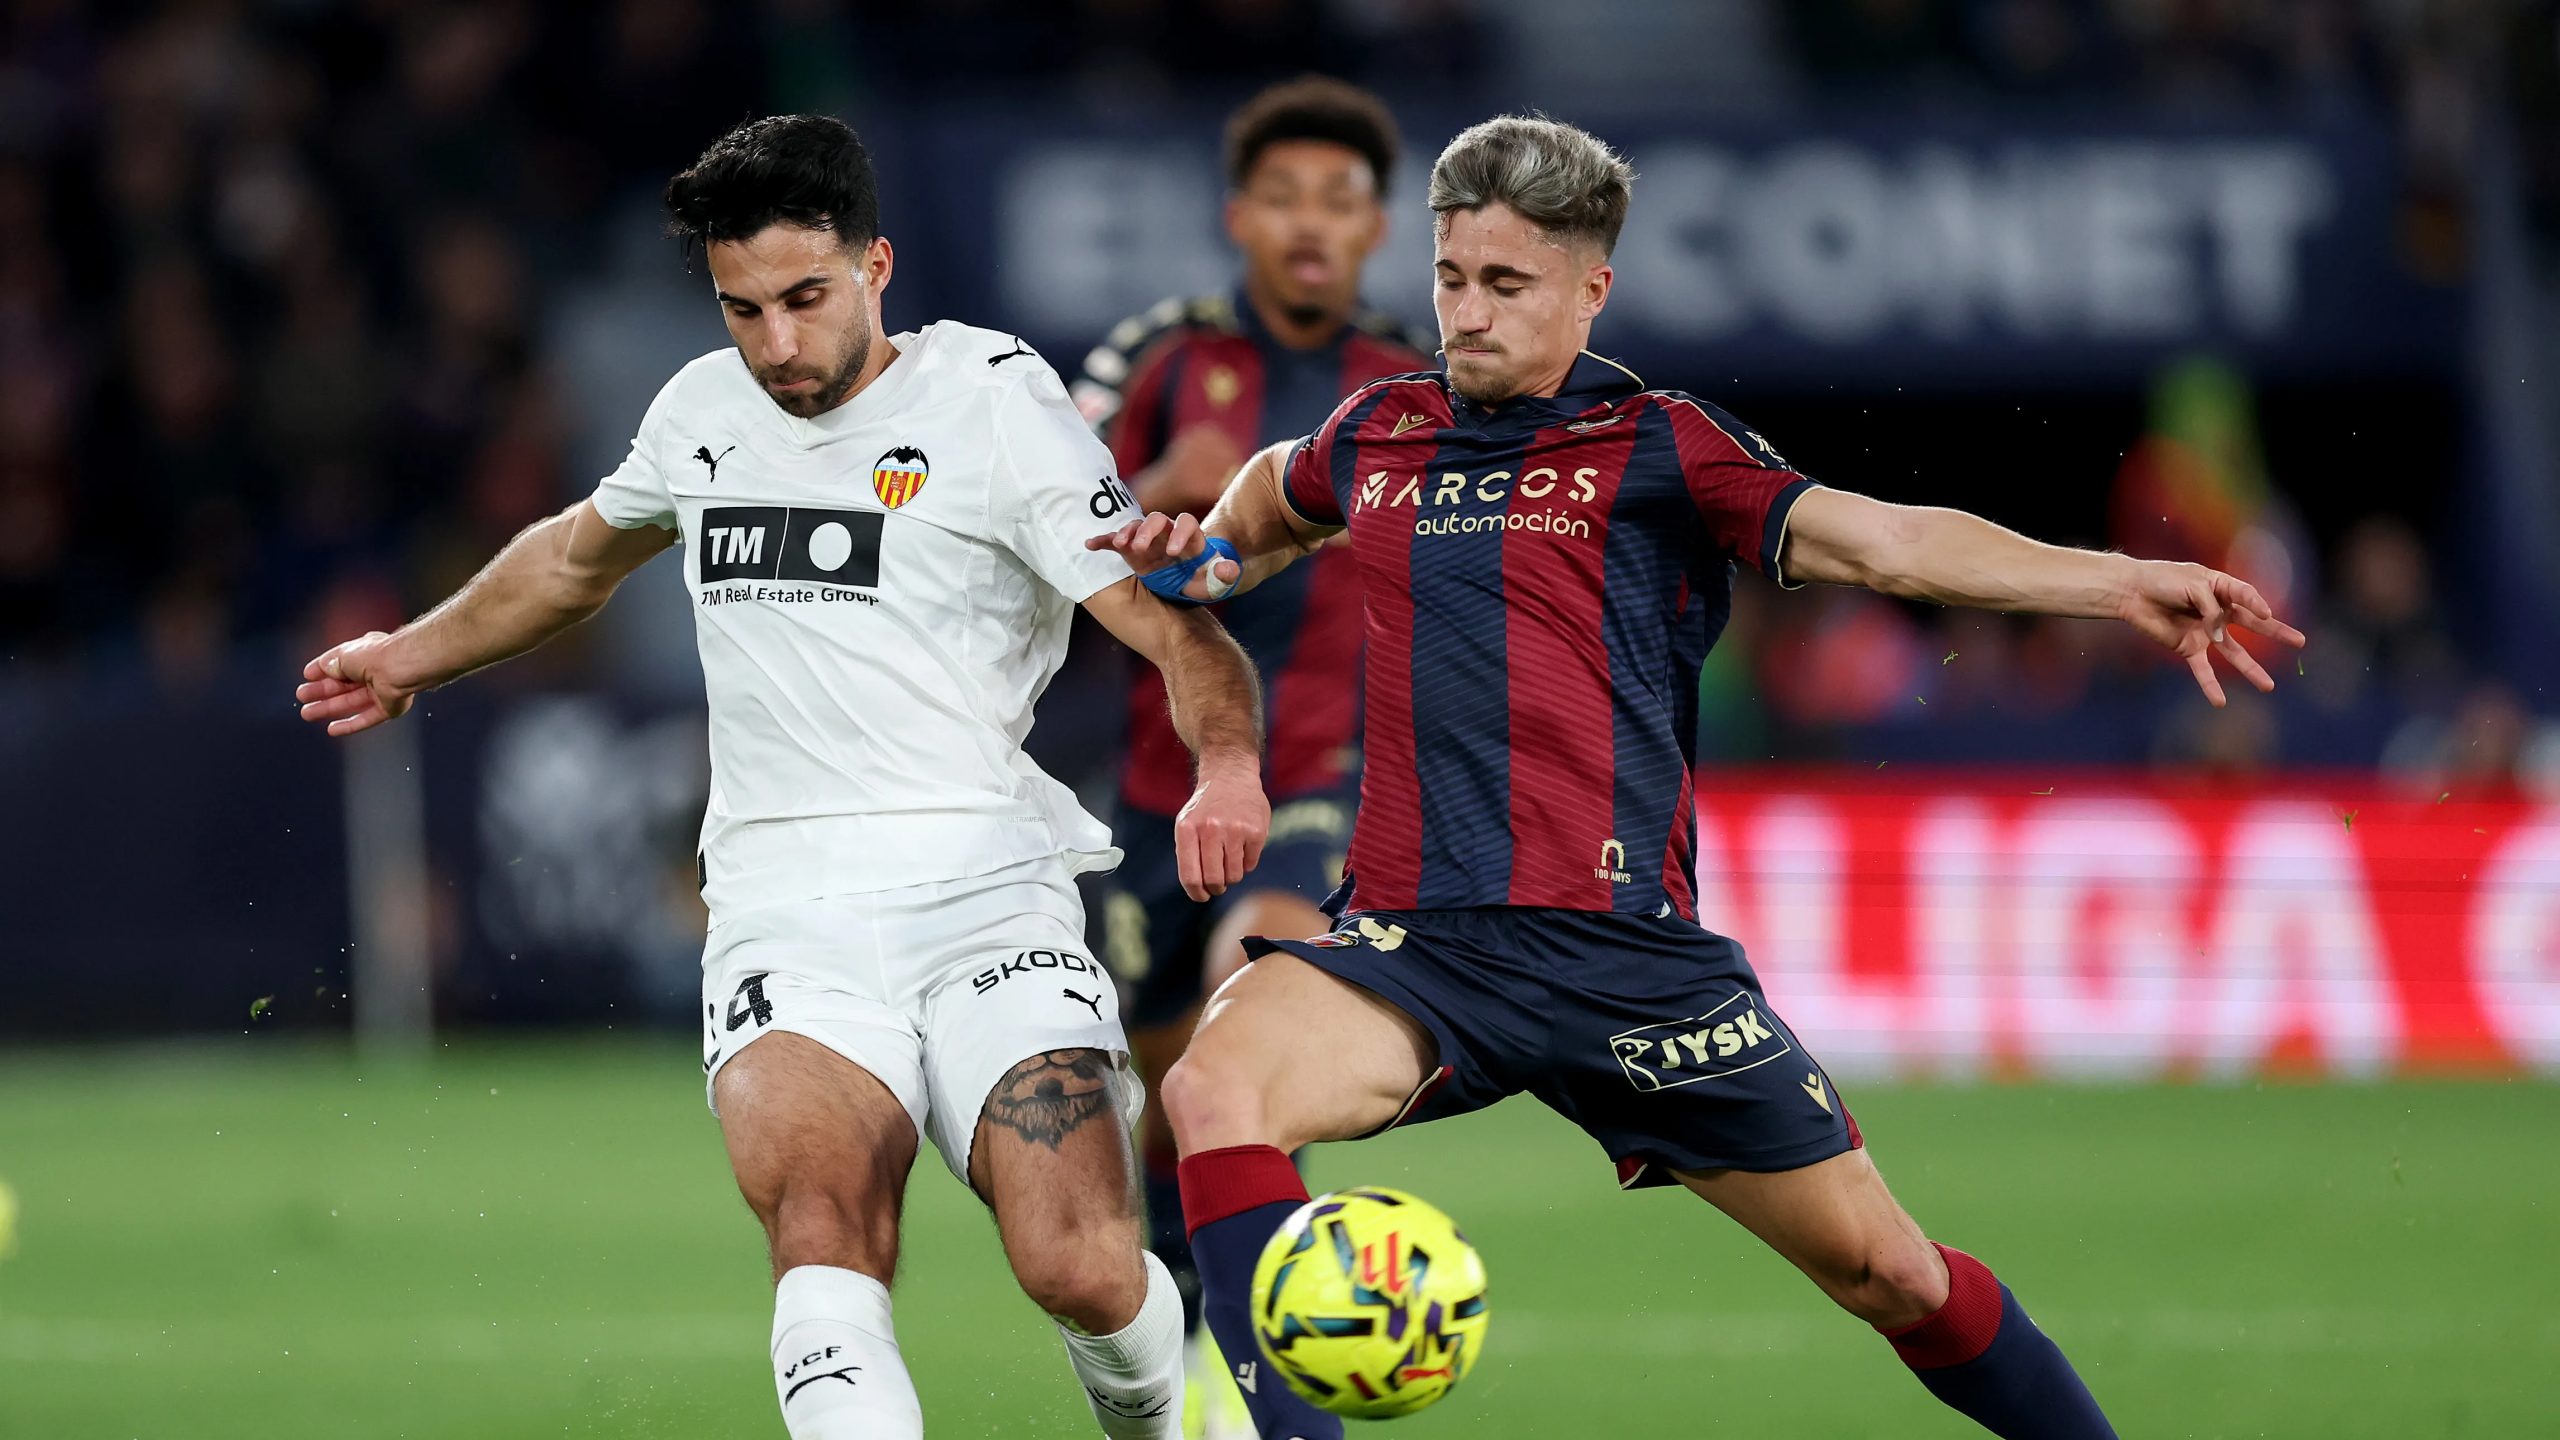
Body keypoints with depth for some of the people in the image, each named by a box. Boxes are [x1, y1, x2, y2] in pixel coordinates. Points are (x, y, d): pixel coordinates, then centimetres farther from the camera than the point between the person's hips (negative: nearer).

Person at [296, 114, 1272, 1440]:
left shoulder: (995, 401, -1)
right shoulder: (703, 411, 15)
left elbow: (1174, 628, -7)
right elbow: (581, 553, 38)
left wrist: (1227, 761, -28)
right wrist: (412, 656, 50)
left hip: (981, 887, -3)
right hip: (783, 915, 3)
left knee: (1084, 1274, -16)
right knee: (820, 1228, -28)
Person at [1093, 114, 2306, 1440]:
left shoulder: (1654, 448, 3)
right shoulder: (1377, 436, 14)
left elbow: (1883, 539, -11)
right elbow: (1278, 498, 41)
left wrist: (2116, 583, -23)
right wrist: (1206, 554, 21)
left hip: (1626, 947, -2)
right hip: (1417, 937, 2)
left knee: (1887, 1270, 2)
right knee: (1216, 1089, -29)